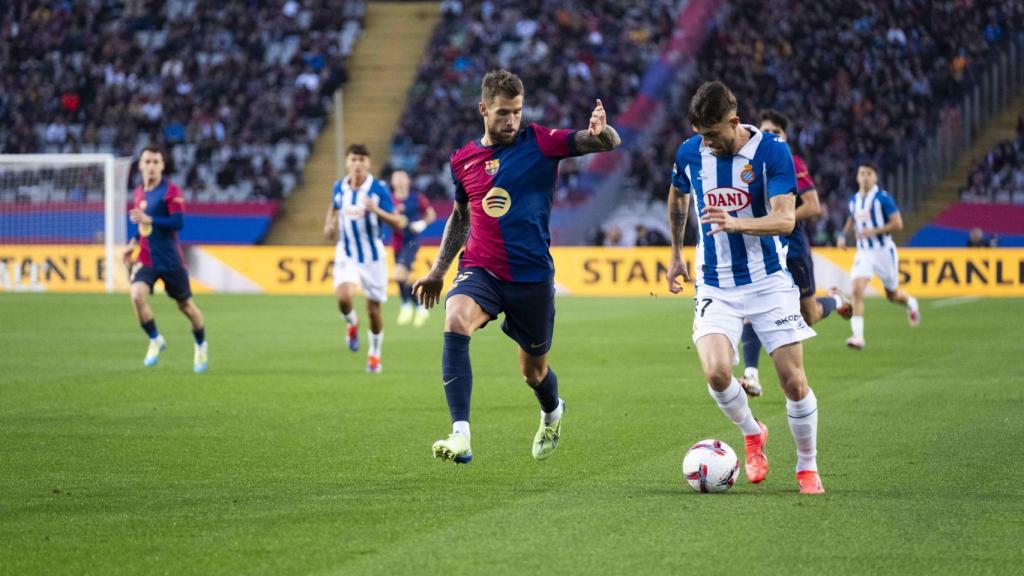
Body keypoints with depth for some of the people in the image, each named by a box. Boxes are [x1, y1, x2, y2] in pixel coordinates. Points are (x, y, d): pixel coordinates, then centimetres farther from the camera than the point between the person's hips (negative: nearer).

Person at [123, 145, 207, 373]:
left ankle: (201, 347, 33)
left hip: (170, 259, -4)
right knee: (137, 295, -22)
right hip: (145, 259, 4)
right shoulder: (138, 193, 10)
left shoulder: (171, 191, -10)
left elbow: (178, 222, -21)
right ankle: (155, 341, -1)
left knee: (185, 304, 8)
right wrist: (134, 242, 14)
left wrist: (148, 220, -27)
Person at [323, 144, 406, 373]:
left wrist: (376, 210, -31)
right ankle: (352, 323, 12)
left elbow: (398, 223, -15)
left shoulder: (379, 189, -13)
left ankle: (375, 354, 27)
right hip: (347, 254, 2)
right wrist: (329, 224, 4)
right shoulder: (339, 188, -2)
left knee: (373, 309, 4)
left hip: (373, 257, -2)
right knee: (343, 297, -23)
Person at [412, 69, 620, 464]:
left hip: (532, 275, -1)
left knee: (533, 369, 11)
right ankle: (460, 435, -36)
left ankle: (552, 411, 51)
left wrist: (601, 131, -37)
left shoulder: (540, 143, -4)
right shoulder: (463, 160, 6)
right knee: (455, 320, -31)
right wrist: (438, 271, 21)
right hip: (480, 269, 1)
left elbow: (610, 143, -13)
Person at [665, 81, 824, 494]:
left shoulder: (771, 152, -12)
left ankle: (807, 467, 19)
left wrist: (735, 224, -35)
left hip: (769, 282, -2)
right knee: (716, 372, -20)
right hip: (715, 286, 2)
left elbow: (785, 219, -20)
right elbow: (677, 197, 21)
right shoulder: (690, 153, -1)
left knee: (793, 381, -4)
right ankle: (752, 435, 11)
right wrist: (676, 254, 23)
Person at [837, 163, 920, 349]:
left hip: (883, 250, -4)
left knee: (892, 295, 11)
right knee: (857, 290, -17)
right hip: (863, 252, 4)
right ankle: (858, 336, -20)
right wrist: (843, 235, 10)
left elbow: (898, 224, -15)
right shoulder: (854, 200, 6)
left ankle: (911, 302, 48)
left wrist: (874, 231, -23)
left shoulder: (883, 198, -12)